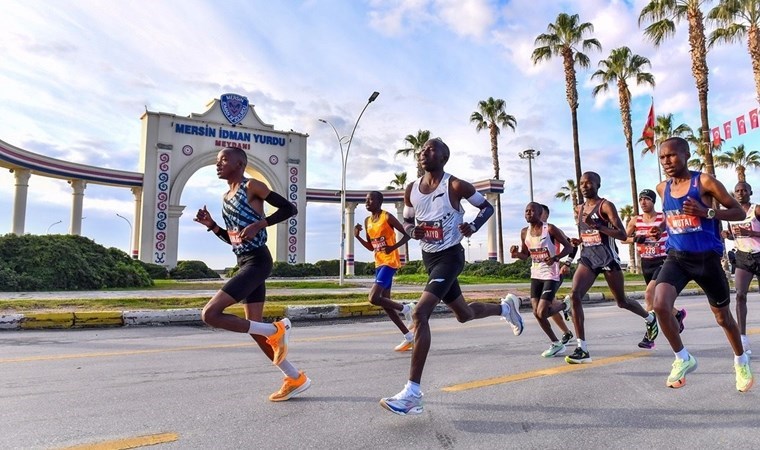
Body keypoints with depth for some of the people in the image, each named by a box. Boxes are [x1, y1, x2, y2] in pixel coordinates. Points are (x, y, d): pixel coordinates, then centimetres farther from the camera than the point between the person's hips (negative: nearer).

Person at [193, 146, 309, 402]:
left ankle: (275, 330, -4)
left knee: (210, 314, -16)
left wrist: (259, 224, -19)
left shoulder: (252, 186, -6)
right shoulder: (226, 197, 19)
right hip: (244, 264, 9)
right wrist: (211, 226, 9)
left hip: (257, 262, -9)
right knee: (254, 329, 10)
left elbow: (289, 208, -10)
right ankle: (296, 379, 20)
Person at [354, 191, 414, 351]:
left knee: (373, 298, -20)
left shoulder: (387, 217, -10)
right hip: (378, 263, 8)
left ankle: (405, 308, 2)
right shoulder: (367, 221, 12)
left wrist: (393, 247, -24)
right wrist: (358, 237, 3)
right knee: (385, 303, 7)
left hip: (390, 262, -8)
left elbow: (407, 234, -10)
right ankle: (409, 337, 16)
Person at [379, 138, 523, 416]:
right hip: (428, 257, 7)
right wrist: (413, 231, -7)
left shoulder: (456, 186, -12)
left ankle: (413, 393, -19)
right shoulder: (411, 190, 3)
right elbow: (407, 221, 16)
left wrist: (474, 226, -19)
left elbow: (487, 207, 0)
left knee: (420, 313, -23)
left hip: (450, 256, -7)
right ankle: (506, 307, 53)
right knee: (464, 315, 22)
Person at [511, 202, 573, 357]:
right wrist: (516, 254, -8)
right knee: (537, 313, 2)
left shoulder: (550, 229, -12)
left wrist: (556, 258, -24)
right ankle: (556, 343, 24)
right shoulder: (524, 232, 4)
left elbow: (568, 246, -7)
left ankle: (562, 306, 22)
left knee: (542, 313, -13)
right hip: (535, 275, 6)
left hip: (551, 275, -6)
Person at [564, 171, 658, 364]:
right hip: (587, 258, 5)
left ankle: (650, 319, 46)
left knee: (622, 302, 12)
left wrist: (597, 226, -27)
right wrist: (577, 241, 10)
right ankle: (582, 349, -16)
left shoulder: (606, 205, -8)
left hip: (608, 258, -5)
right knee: (575, 295, -17)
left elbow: (622, 235, -17)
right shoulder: (580, 208, 12)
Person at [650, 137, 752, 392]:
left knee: (722, 317, 14)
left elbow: (739, 212, -7)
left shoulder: (705, 181, -9)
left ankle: (741, 362, 44)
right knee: (660, 306, -22)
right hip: (676, 257, 3)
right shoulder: (662, 188, 5)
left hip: (707, 258, -3)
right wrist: (663, 227, 4)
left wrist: (707, 212, -23)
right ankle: (683, 359, 1)